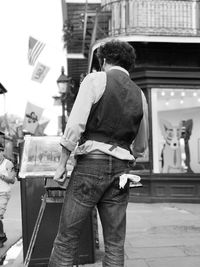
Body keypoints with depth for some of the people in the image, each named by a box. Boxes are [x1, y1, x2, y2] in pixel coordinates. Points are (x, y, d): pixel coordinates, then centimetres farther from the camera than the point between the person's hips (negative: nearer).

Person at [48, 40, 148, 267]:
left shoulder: (96, 79, -1)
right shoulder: (139, 94, 14)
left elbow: (75, 125, -11)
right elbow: (141, 146, 19)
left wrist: (62, 164, -5)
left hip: (91, 164, -5)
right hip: (121, 169, 5)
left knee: (66, 239, 2)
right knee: (115, 243, 11)